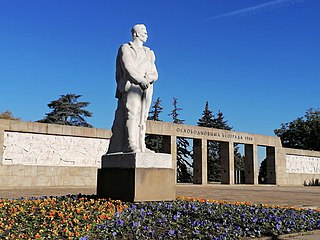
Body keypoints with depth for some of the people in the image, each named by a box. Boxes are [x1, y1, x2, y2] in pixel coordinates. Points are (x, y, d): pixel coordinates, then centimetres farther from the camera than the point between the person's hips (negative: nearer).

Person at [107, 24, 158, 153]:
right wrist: (142, 81, -12)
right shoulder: (125, 49, 10)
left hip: (147, 89, 6)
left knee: (142, 117, 0)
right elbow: (129, 69, -5)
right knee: (132, 112, -19)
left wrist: (149, 78, -8)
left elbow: (155, 74, 15)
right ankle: (131, 145, -26)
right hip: (131, 85, -6)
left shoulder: (149, 54, 26)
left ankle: (141, 146, -2)